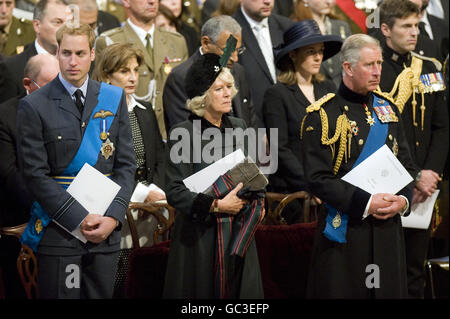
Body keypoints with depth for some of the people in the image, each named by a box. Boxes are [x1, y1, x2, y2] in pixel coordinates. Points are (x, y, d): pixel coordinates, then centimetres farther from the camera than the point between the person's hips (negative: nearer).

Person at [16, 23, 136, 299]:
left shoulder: (114, 99, 8)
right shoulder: (34, 106, -3)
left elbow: (126, 165, 7)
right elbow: (36, 175, -8)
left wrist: (113, 216, -7)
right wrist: (80, 219, -15)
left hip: (106, 232, 3)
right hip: (58, 232, -3)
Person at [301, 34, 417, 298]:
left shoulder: (388, 108, 11)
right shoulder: (323, 115, -7)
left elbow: (407, 166, 14)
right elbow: (318, 178, -12)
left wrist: (403, 200, -6)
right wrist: (366, 203, -19)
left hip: (388, 229, 5)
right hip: (344, 230, -5)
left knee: (388, 290, 6)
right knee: (344, 290, -1)